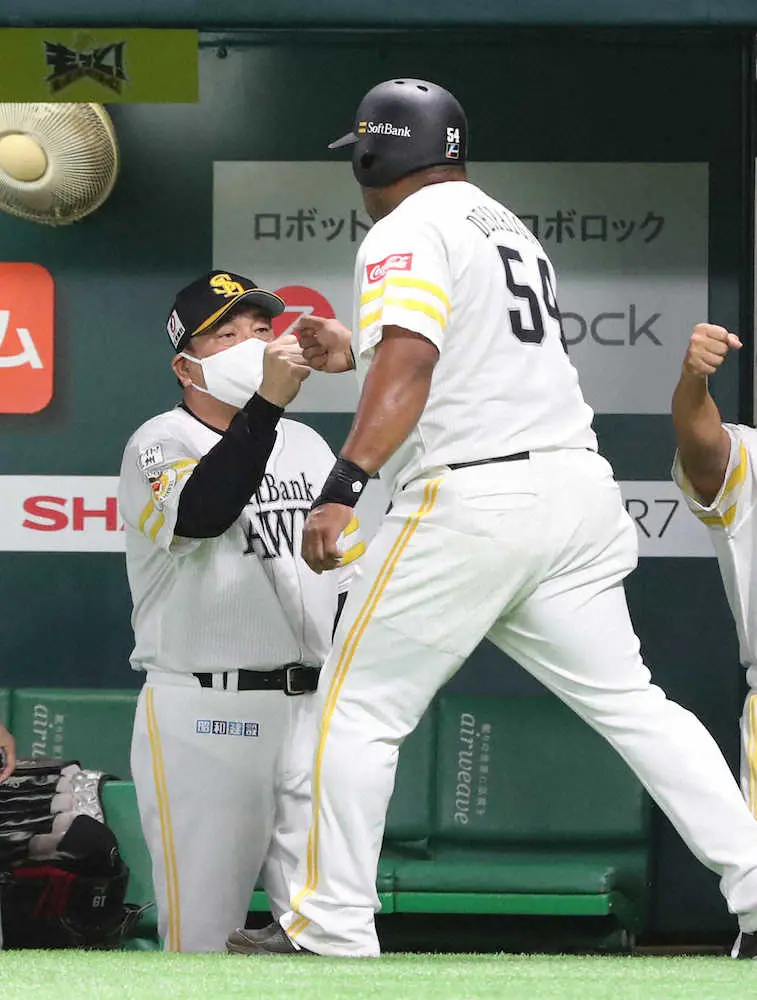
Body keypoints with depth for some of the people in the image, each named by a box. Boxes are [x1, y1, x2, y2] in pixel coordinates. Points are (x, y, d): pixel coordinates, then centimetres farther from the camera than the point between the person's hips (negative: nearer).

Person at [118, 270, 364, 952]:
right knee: (202, 927, -8)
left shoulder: (307, 446, 17)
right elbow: (201, 513, -26)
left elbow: (350, 575, 21)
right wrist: (266, 403, -33)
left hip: (310, 710, 5)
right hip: (202, 716, -5)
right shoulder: (159, 445, -3)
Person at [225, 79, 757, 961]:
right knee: (628, 702, 8)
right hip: (576, 489, 8)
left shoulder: (406, 232, -5)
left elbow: (409, 365, -21)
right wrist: (355, 353, 37)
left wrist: (342, 489, -28)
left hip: (470, 497, -8)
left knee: (358, 709, 1)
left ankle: (332, 934, 0)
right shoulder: (507, 228, 22)